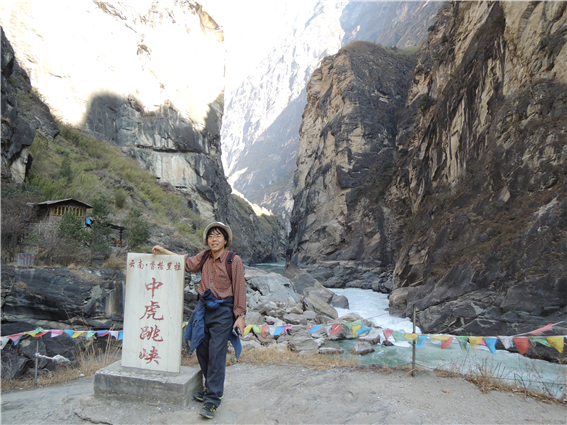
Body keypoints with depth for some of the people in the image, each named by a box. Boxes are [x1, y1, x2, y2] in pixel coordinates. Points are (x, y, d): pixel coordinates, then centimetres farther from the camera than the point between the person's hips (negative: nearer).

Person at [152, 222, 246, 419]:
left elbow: (240, 289, -9)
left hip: (223, 311, -6)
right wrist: (163, 251, 16)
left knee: (216, 354, -7)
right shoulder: (204, 257, 5)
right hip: (203, 308, 6)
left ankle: (212, 399, 2)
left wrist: (240, 316, -10)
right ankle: (211, 389, 31)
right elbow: (187, 264, 20)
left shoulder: (234, 261, -10)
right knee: (201, 350, 12)